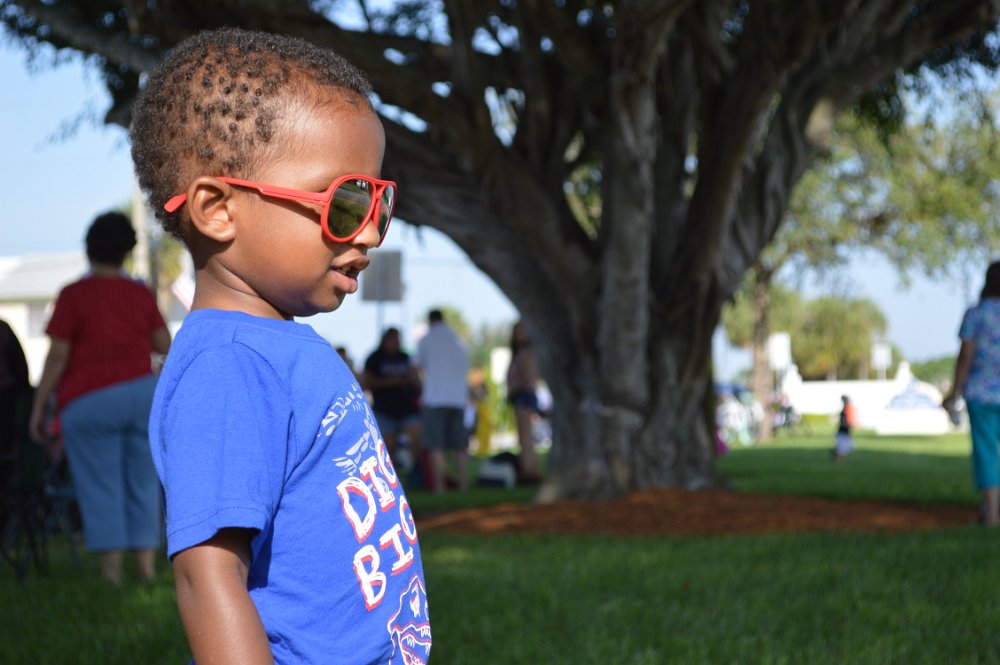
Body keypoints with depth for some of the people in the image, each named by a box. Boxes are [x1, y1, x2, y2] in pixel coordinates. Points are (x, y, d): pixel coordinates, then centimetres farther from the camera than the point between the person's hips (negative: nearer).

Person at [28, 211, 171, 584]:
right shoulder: (141, 294, 6)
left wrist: (39, 406, -3)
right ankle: (147, 567, 5)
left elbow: (57, 356, -9)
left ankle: (111, 573, -7)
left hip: (90, 401, -3)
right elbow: (164, 346, 11)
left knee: (100, 487, -1)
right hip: (141, 392, 3)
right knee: (143, 484, 9)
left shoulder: (73, 296, -5)